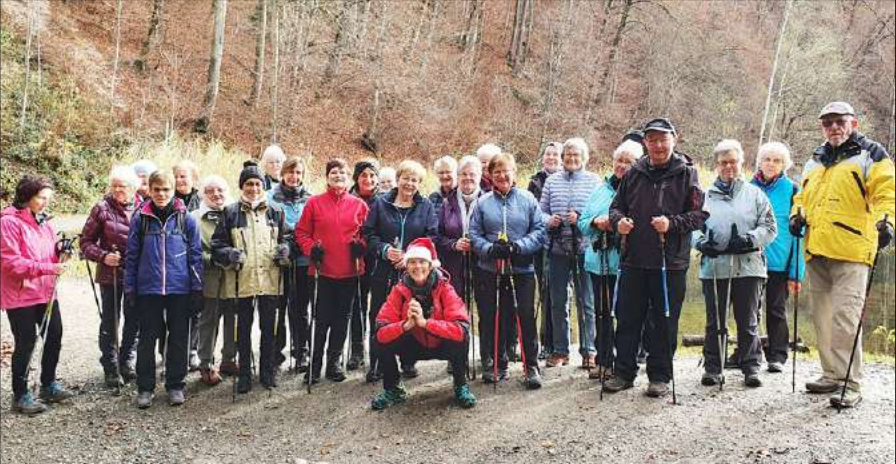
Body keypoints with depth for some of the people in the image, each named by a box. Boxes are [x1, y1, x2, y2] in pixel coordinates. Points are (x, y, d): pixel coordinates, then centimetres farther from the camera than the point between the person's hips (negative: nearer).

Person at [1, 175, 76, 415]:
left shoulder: (44, 221, 9)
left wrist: (60, 254, -3)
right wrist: (48, 268, -24)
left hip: (46, 292, 8)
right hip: (20, 295, -7)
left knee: (54, 337, 13)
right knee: (26, 344, 0)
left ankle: (49, 385, 31)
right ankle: (20, 396, 15)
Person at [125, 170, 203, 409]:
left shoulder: (186, 219, 1)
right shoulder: (140, 218, 3)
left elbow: (195, 255, 3)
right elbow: (132, 255, 6)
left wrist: (197, 288, 0)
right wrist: (129, 288, 2)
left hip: (179, 289, 0)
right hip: (148, 289, 0)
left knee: (178, 339, 7)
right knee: (147, 339, 7)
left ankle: (175, 385, 20)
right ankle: (145, 388, 17)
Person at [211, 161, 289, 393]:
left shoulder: (275, 212, 9)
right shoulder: (231, 213, 2)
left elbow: (284, 239, 16)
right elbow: (217, 245, 2)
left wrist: (284, 250, -6)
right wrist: (230, 254, -17)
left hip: (270, 280, 1)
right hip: (243, 280, -1)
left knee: (269, 329, 8)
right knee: (243, 330, 7)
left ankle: (268, 372, 22)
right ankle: (244, 374, 18)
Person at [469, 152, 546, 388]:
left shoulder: (527, 199, 2)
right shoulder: (483, 202, 5)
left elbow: (539, 231, 0)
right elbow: (474, 235, 3)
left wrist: (519, 246, -15)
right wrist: (490, 249, -14)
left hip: (522, 270, -1)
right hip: (490, 271, 2)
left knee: (526, 318, -3)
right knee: (492, 319, 8)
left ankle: (531, 366, 7)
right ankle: (496, 364, 22)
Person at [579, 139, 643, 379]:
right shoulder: (601, 189, 14)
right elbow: (582, 221, 14)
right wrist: (595, 222, -6)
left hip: (625, 263, -5)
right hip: (599, 261, 5)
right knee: (601, 312, 13)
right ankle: (603, 361, 24)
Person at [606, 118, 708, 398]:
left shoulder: (686, 173, 1)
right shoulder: (635, 173, 10)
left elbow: (699, 215, -3)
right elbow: (617, 205, 17)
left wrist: (672, 223, -19)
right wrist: (618, 220, -5)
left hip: (671, 262, -3)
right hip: (634, 259, 3)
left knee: (664, 322, 6)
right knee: (627, 319, 8)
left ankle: (660, 376, 18)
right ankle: (624, 372, 19)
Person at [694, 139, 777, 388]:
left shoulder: (754, 194, 11)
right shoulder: (706, 195, 12)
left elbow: (769, 227, 4)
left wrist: (748, 240, -13)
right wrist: (702, 242, -12)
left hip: (748, 267, 0)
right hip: (714, 267, 1)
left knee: (748, 322, 5)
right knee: (715, 322, 5)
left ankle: (751, 368, 13)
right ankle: (712, 368, 13)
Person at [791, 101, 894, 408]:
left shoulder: (870, 155, 3)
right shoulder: (815, 161, 22)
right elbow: (804, 195, 30)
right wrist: (797, 215, 10)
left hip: (850, 251, -7)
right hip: (816, 252, 7)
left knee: (845, 317, -12)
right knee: (822, 317, 11)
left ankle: (851, 385, -6)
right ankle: (832, 375, 22)